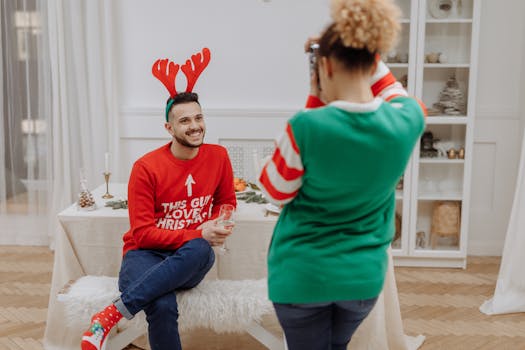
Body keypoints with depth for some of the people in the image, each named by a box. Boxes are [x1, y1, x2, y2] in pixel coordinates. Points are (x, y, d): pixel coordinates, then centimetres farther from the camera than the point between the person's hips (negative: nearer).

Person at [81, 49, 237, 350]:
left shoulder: (218, 157, 2)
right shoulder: (147, 168, -9)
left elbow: (227, 202, 19)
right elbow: (143, 233, -9)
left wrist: (218, 224, -5)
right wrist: (197, 233, -19)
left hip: (191, 259, 4)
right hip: (147, 254, -3)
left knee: (200, 250, -38)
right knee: (163, 307, -40)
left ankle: (113, 314, -31)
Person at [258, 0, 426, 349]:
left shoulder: (308, 126, -25)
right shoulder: (408, 121, -13)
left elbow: (277, 191, -6)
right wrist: (364, 55, 4)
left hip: (303, 274, -4)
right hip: (364, 274, 4)